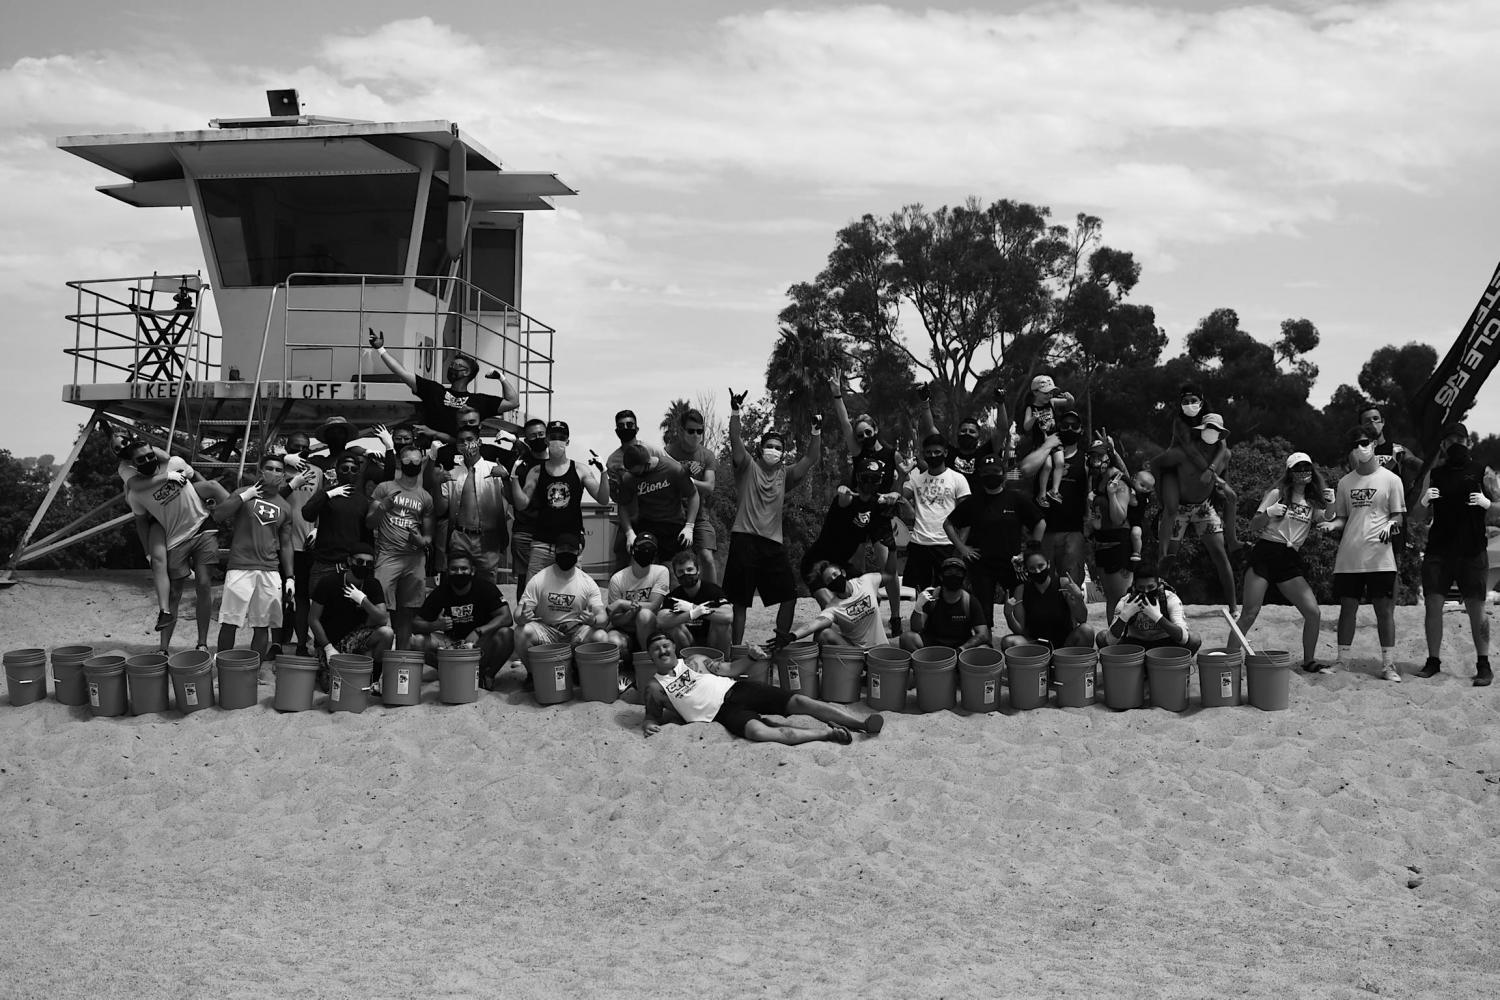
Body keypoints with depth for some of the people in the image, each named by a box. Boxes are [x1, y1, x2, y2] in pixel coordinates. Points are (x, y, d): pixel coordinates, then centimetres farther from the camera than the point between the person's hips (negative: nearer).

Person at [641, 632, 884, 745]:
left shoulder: (695, 662, 17)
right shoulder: (654, 687, 9)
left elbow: (727, 669, 23)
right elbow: (652, 715, 19)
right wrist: (649, 724, -3)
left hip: (736, 689, 4)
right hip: (722, 711, -3)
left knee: (799, 702, -16)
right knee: (758, 731, -36)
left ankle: (863, 724, -19)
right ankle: (828, 731, -27)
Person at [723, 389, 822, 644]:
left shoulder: (784, 474, 13)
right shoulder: (748, 467, 4)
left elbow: (810, 459, 3)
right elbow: (736, 442, -10)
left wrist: (816, 433, -11)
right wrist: (735, 413, -24)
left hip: (773, 543, 4)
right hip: (745, 539, -4)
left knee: (789, 595, 5)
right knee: (740, 601, -1)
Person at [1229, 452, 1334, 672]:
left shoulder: (1313, 501, 15)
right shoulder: (1277, 494, 2)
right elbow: (1254, 527, 0)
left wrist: (1330, 506, -10)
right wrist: (1268, 513, -19)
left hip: (1291, 560, 4)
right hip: (1265, 553, -4)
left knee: (1313, 613, -3)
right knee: (1249, 614, -10)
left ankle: (1309, 661, 14)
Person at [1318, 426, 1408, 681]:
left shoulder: (1390, 479, 1)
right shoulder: (1345, 482, 11)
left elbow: (1399, 516, 2)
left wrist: (1391, 525, -19)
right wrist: (1331, 524, -5)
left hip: (1380, 557, -3)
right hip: (1348, 557, 3)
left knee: (1384, 610, -2)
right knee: (1347, 608, 6)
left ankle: (1388, 664, 3)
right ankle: (1342, 660, 14)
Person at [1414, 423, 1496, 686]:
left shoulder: (1481, 472, 4)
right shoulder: (1433, 474, 10)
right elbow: (1418, 513, 12)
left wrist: (1486, 503, -16)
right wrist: (1424, 500, -9)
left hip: (1472, 551, -2)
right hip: (1438, 549, 2)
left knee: (1476, 607, 0)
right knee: (1433, 604, 1)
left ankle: (1483, 664, 7)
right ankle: (1433, 660, 11)